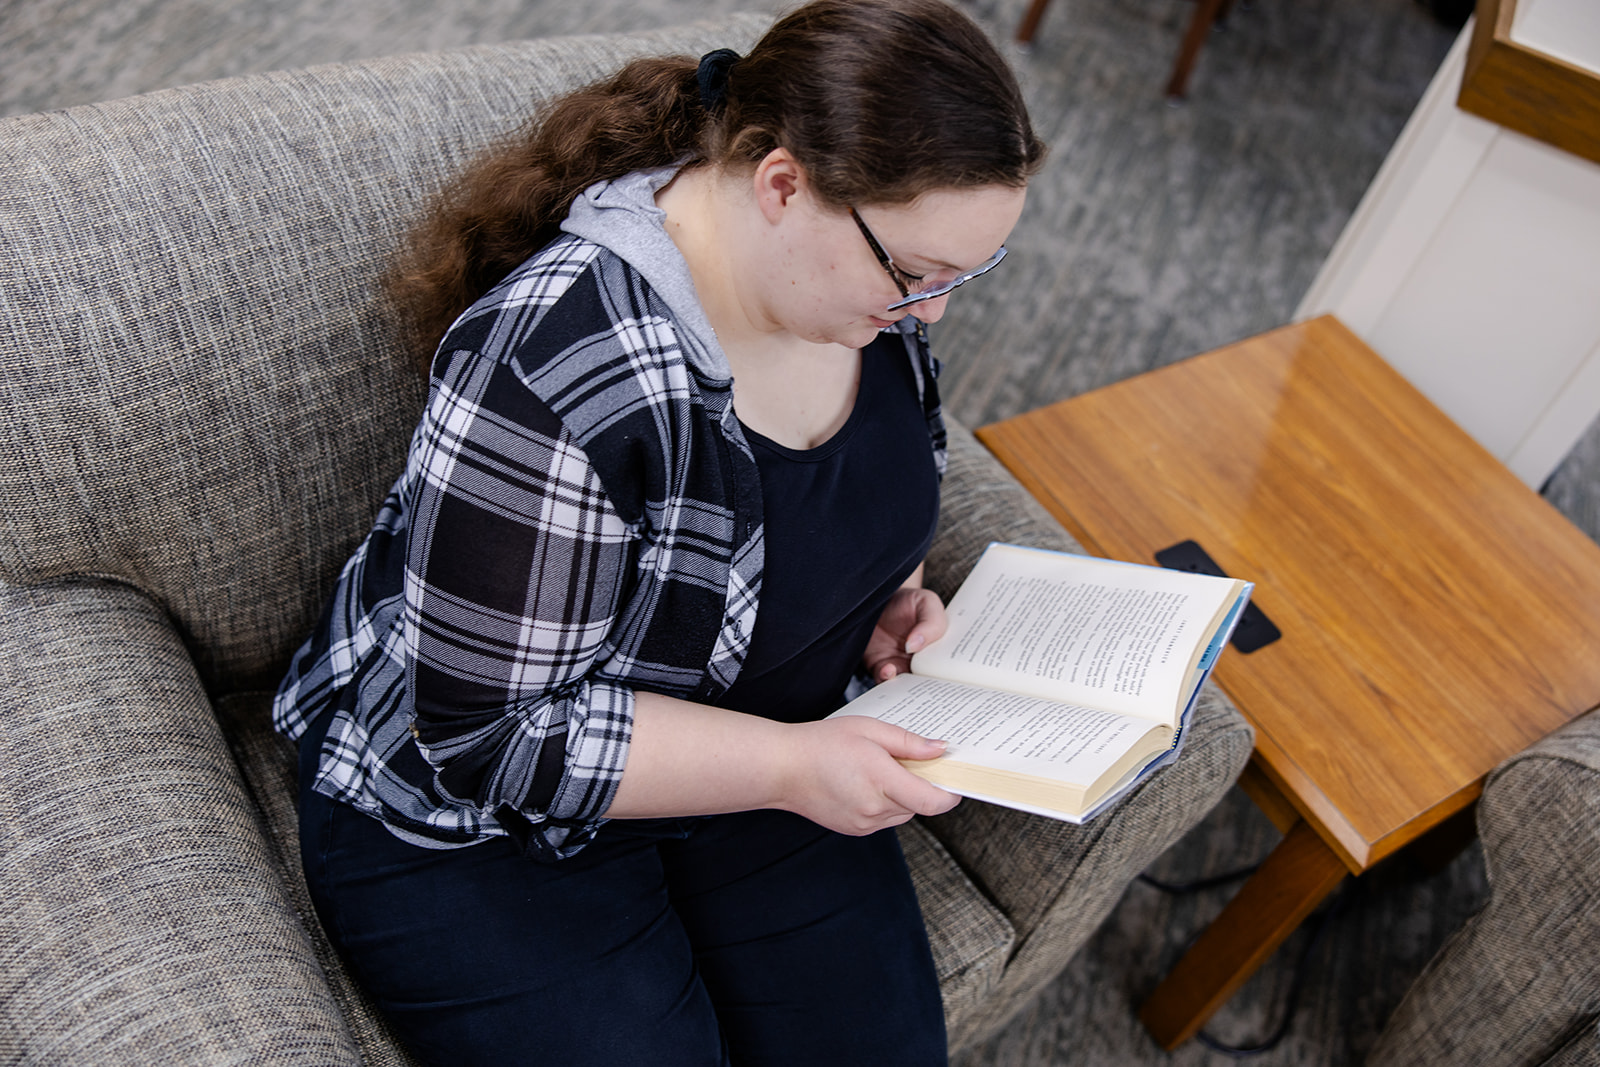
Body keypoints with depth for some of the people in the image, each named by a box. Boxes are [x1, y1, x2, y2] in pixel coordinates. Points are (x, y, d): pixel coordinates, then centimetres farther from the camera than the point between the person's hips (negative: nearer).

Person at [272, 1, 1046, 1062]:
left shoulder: (857, 268, -8)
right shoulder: (549, 375, -33)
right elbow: (487, 734, -25)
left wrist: (877, 592, -7)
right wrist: (785, 766, -28)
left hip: (754, 759, 6)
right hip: (477, 816, -5)